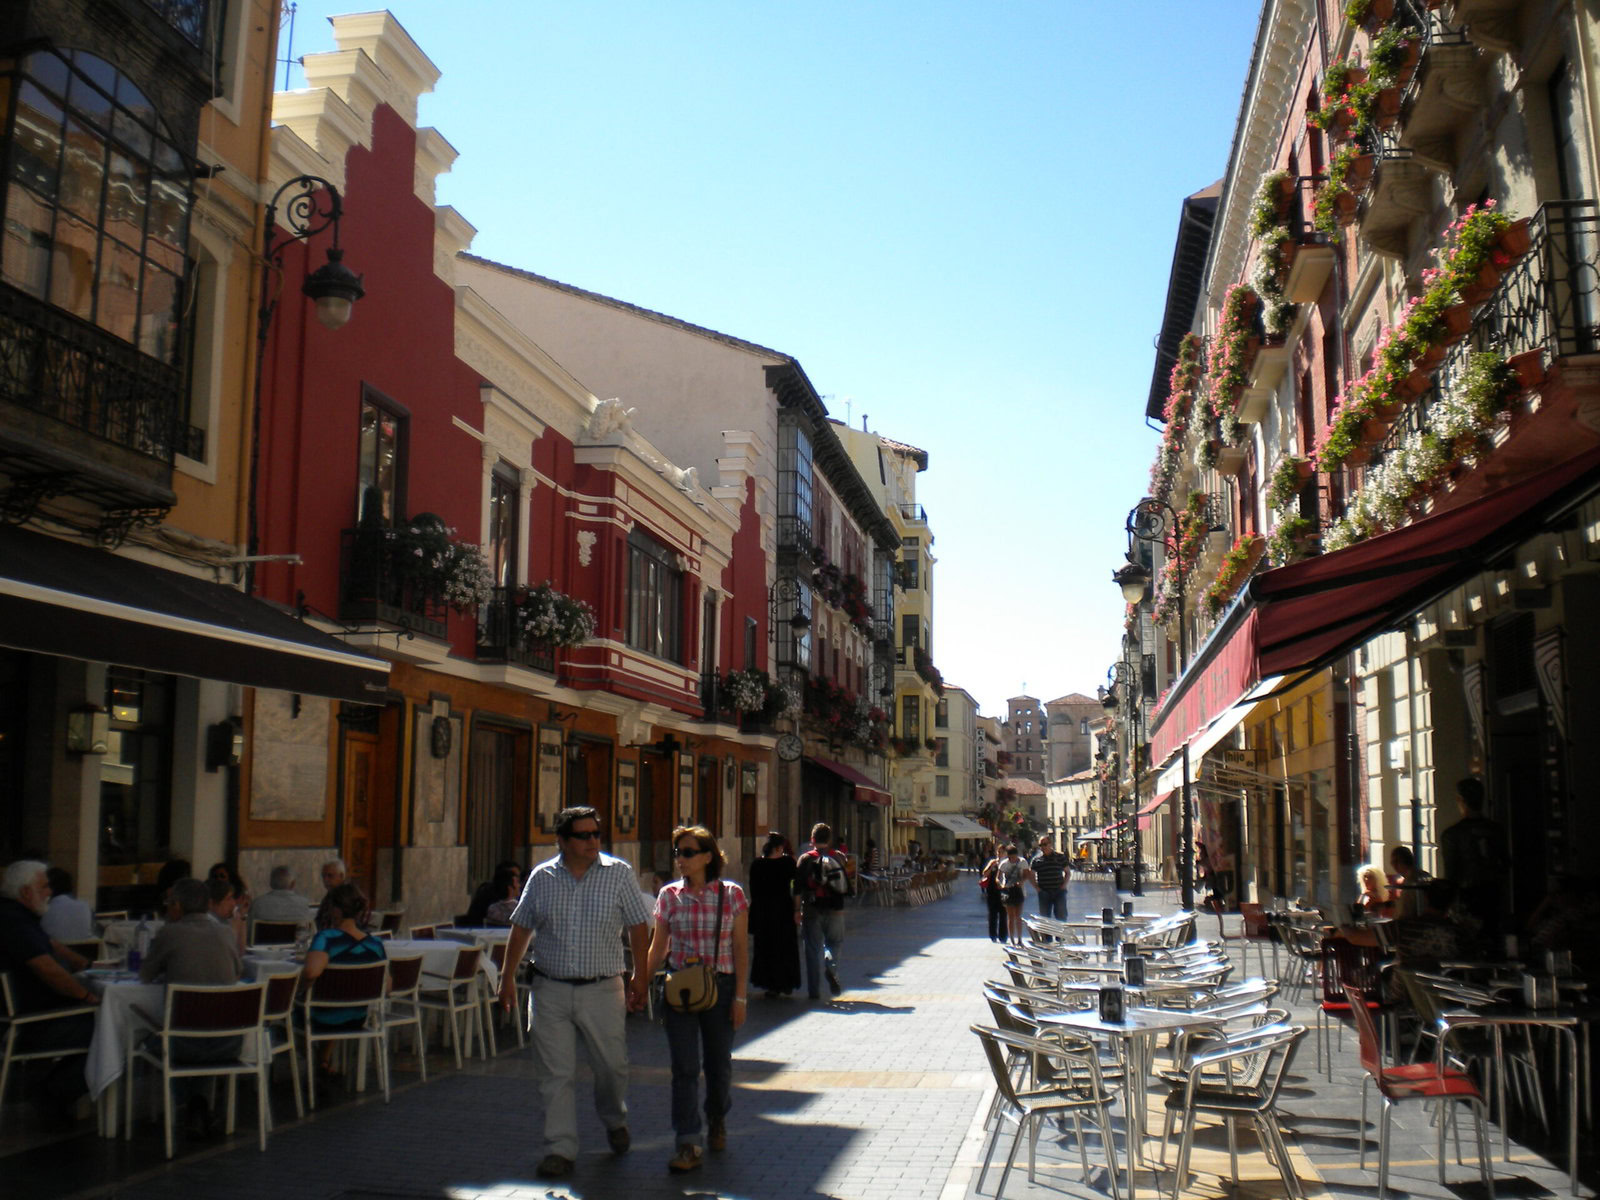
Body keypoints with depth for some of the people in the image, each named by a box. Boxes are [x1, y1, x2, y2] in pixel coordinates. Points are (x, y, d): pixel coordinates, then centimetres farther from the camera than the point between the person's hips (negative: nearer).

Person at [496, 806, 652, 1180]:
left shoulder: (619, 873, -2)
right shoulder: (541, 877, 3)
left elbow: (638, 928, 1)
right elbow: (521, 928, 11)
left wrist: (641, 977, -2)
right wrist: (508, 975, 9)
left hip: (602, 990, -1)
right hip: (550, 990, 1)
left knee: (612, 1065, 8)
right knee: (556, 1074, 2)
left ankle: (615, 1121, 37)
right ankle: (560, 1149, 13)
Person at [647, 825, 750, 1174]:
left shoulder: (731, 895, -3)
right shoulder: (670, 896, 2)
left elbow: (741, 949, -1)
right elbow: (658, 948, 9)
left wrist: (740, 996, -5)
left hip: (720, 986, -1)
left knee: (719, 1063, 11)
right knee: (684, 1067, -5)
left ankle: (717, 1120, 39)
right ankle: (688, 1145, -2)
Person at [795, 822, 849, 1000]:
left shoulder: (805, 859, -1)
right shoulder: (837, 858, 3)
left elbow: (798, 888, -4)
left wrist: (797, 910, 1)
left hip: (811, 910, -1)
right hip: (834, 910, 1)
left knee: (813, 949, 5)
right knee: (834, 943, 18)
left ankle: (814, 990, 5)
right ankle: (831, 967, -13)